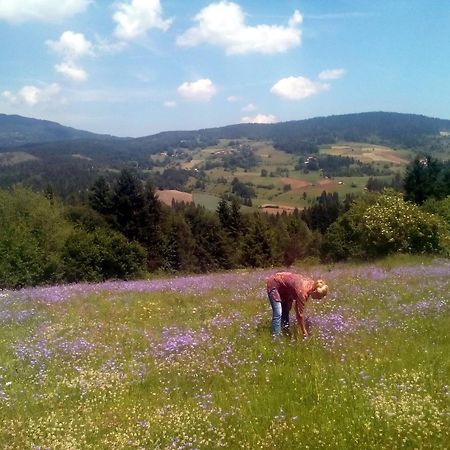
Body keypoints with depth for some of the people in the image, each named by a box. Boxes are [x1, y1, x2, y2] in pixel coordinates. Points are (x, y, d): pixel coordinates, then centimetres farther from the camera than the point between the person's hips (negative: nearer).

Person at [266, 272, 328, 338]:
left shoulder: (311, 284, -9)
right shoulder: (302, 291, -32)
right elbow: (300, 313, -25)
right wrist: (304, 333, -18)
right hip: (274, 284, -9)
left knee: (286, 310, 14)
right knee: (278, 314, -15)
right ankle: (276, 335, -9)